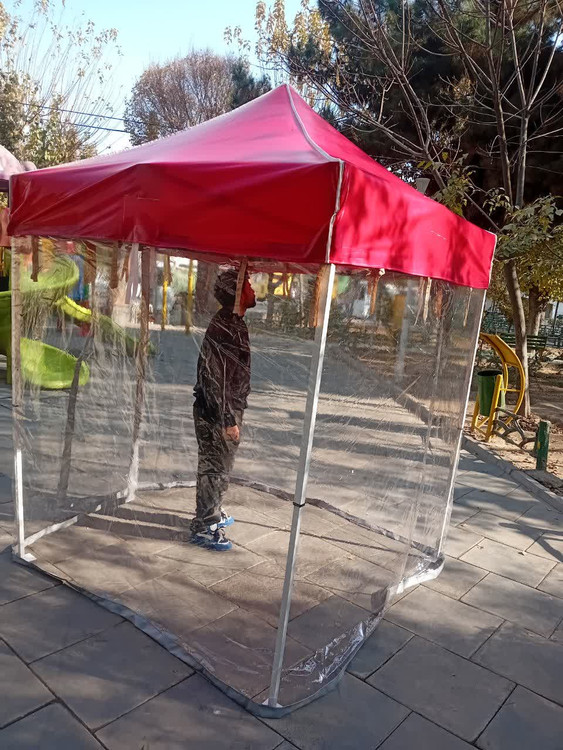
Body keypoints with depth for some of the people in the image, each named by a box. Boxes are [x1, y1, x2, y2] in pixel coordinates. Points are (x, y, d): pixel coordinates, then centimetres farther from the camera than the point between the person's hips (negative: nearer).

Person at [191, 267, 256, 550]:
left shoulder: (233, 324, 9)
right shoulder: (223, 328, -22)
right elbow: (216, 379, -24)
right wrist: (228, 420, -22)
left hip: (227, 410, 9)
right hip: (217, 413, -9)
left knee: (219, 467, 21)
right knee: (214, 469, 3)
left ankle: (212, 513, 38)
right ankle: (204, 527, 17)